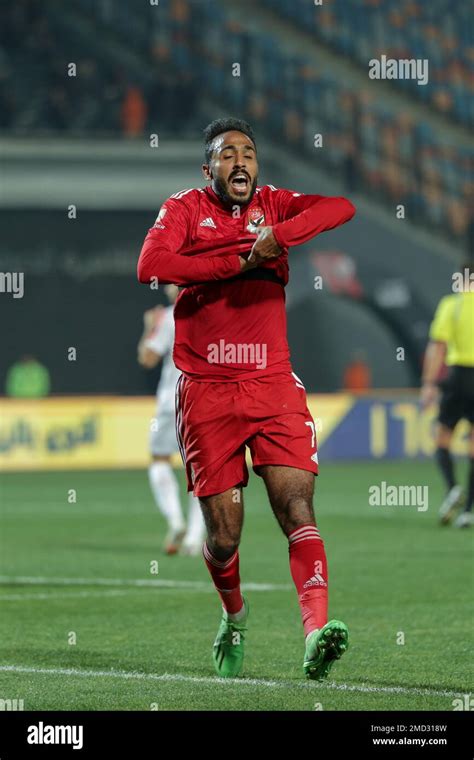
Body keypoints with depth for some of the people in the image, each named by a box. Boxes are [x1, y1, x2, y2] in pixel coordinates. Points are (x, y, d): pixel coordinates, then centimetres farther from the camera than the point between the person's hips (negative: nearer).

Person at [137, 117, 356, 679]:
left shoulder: (274, 205, 12)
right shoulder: (184, 209, 6)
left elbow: (340, 208, -6)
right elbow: (151, 265, -13)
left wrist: (275, 238, -18)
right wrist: (238, 260, -12)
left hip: (273, 384, 1)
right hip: (206, 390, -1)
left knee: (296, 505, -17)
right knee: (223, 534, 2)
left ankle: (316, 631, -30)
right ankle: (234, 616, 32)